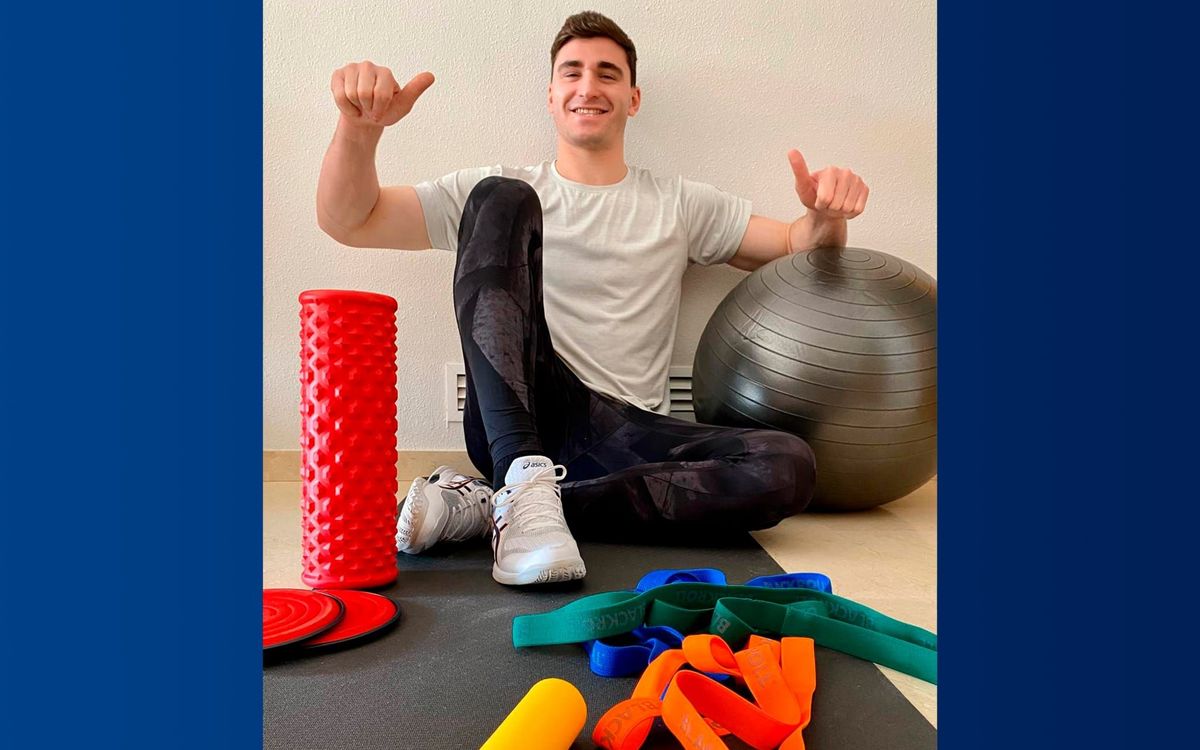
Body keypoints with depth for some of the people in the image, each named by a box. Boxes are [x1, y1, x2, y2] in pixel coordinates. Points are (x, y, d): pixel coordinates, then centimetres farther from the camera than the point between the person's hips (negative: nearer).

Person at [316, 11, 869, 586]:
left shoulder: (680, 206, 18)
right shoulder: (510, 189, 13)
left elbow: (798, 246, 19)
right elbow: (348, 221, 8)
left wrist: (825, 217, -5)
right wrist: (360, 127, -13)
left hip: (628, 435, 2)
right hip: (513, 424, -1)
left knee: (789, 468, -26)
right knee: (498, 197, -16)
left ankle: (484, 506, -24)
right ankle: (524, 480, -31)